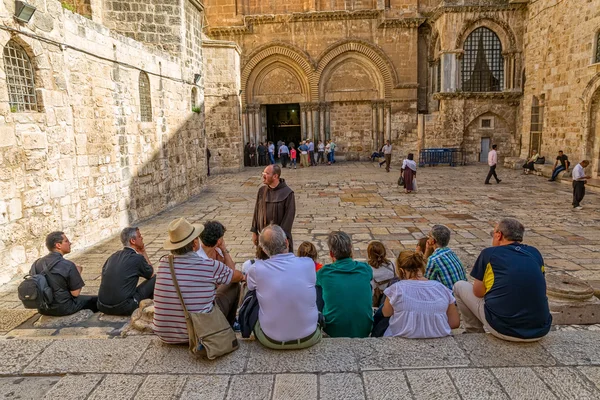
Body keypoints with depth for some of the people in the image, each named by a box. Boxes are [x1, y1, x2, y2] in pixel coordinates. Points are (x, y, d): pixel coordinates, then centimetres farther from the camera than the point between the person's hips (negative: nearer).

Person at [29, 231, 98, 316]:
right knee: (96, 300, 8)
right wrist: (78, 273, -4)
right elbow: (75, 293, -17)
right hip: (63, 309, -7)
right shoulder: (68, 265, -22)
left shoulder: (37, 263, -3)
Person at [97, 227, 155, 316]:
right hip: (123, 308, -7)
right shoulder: (137, 258, -9)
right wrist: (144, 253, 16)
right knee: (155, 279, 3)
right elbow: (151, 274, 9)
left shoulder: (113, 256, 9)